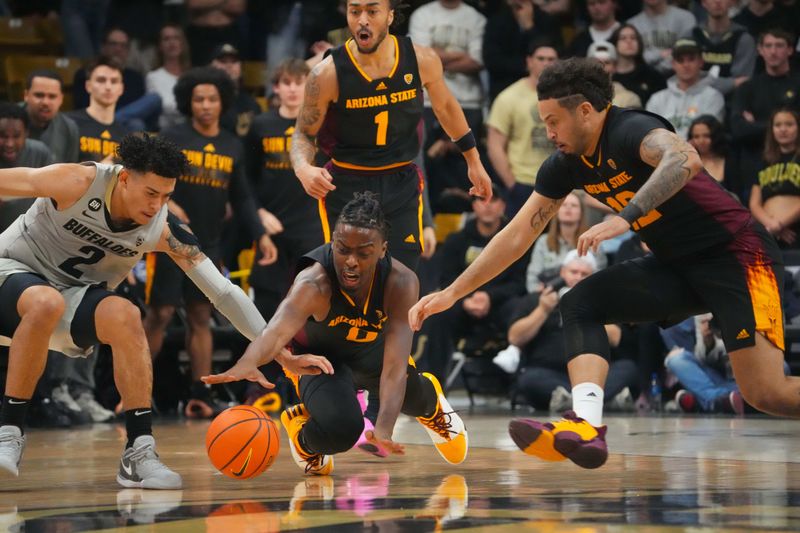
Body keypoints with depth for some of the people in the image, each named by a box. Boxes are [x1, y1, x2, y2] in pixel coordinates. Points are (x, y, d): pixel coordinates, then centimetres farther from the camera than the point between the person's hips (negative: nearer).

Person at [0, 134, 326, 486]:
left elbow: (222, 291, -15)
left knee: (124, 316, -28)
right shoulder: (79, 183, -24)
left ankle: (139, 453, -25)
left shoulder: (164, 230, -14)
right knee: (47, 303, -39)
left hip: (74, 294, 4)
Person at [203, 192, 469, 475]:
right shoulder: (314, 283, -40)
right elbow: (278, 329, -60)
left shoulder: (401, 283, -33)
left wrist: (384, 428, -54)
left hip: (373, 349, 5)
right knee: (340, 430, -29)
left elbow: (395, 366, -39)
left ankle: (431, 404, 31)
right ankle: (302, 433, 10)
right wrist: (248, 363, -83)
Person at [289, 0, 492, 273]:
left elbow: (445, 106, 12)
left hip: (402, 185, 2)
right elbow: (304, 133, -3)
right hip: (345, 187, -2)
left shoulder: (422, 60, -8)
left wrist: (473, 161, 20)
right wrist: (303, 168, -25)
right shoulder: (328, 74, -15)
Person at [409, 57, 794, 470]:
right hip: (676, 266, 8)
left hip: (736, 255, -8)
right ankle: (586, 428, -21)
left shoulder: (631, 130, -20)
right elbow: (516, 237, 11)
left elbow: (685, 160, -43)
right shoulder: (565, 166, 4)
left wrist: (625, 217, -49)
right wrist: (452, 293, 9)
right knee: (580, 304, -7)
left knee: (765, 393, -23)